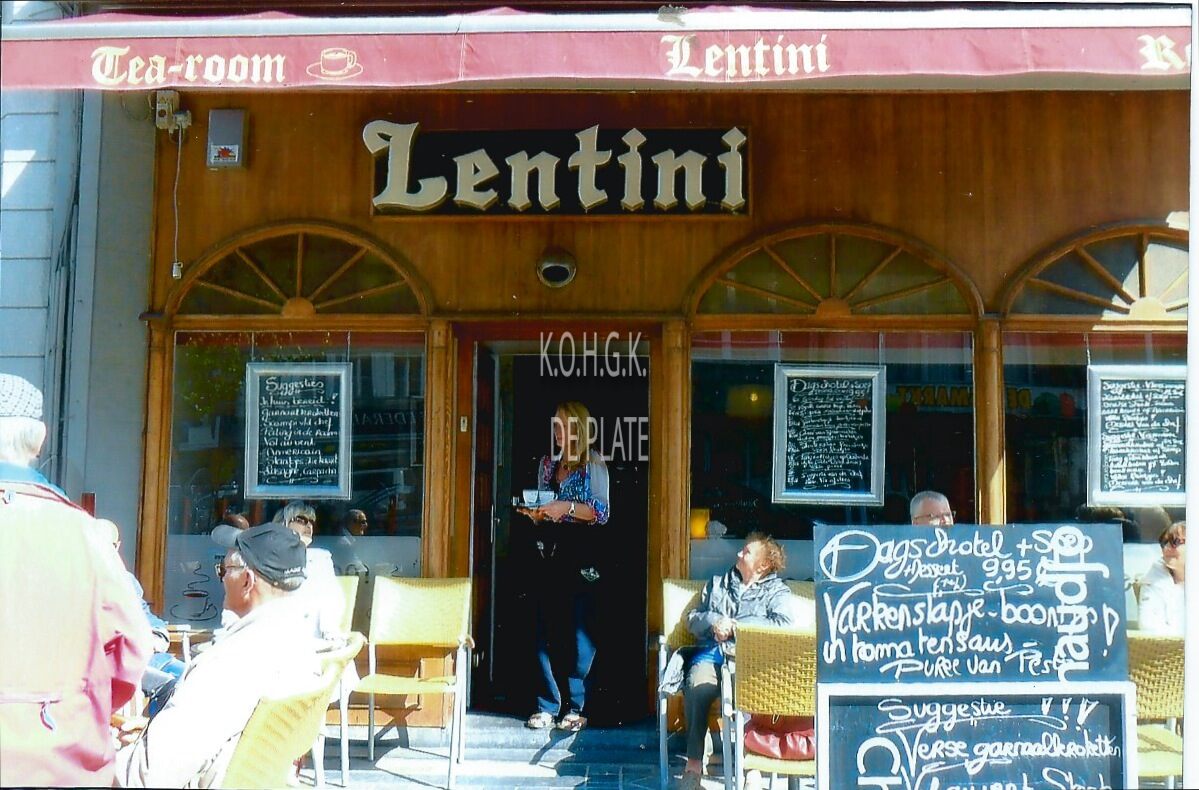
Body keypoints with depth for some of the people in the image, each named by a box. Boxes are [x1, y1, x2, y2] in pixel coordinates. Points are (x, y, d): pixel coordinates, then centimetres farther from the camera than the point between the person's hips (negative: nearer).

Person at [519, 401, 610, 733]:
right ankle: (547, 705, 10)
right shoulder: (547, 463, 16)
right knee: (544, 630, 2)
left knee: (580, 630, -3)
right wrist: (535, 512, 3)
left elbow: (602, 512, -7)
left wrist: (567, 508, -17)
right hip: (548, 551, 5)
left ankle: (576, 708, 5)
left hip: (580, 554, -5)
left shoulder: (593, 464, 1)